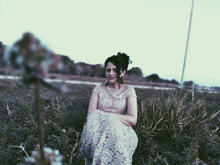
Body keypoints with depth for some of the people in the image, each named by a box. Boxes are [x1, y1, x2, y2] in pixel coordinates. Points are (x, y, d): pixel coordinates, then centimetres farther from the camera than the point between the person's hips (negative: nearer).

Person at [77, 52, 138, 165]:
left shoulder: (128, 91, 2)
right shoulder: (99, 89, 7)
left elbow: (132, 120, -9)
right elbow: (90, 115, -2)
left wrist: (104, 114, -16)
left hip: (121, 132, -1)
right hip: (99, 130, 2)